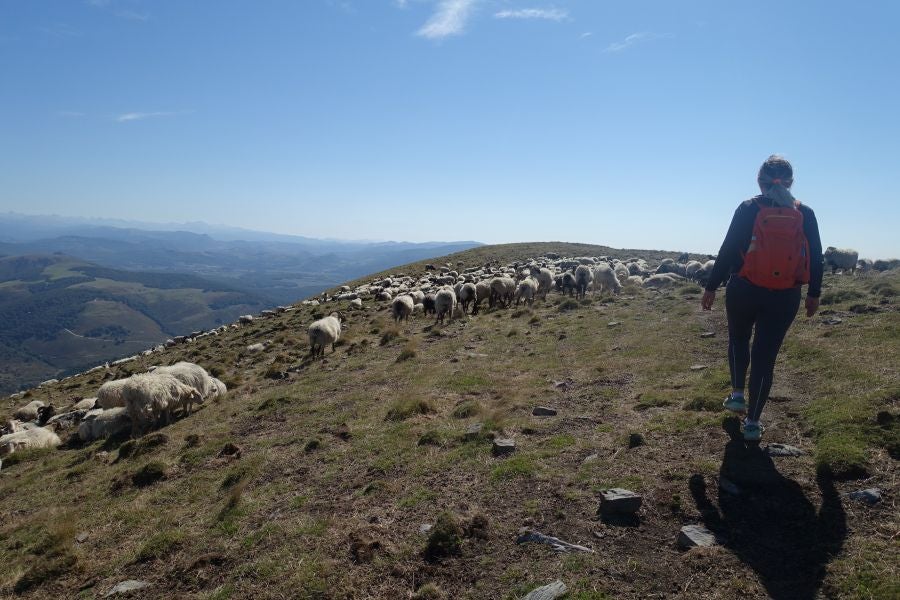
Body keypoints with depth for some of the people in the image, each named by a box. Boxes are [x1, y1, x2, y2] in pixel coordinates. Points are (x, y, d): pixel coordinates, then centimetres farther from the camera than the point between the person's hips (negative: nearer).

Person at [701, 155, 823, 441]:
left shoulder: (748, 209, -5)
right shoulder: (805, 214, 2)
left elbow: (728, 251, -6)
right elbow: (815, 257, 6)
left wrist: (712, 287, 0)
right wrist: (814, 294, 17)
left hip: (745, 290, -1)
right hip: (785, 297, 1)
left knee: (738, 339, 26)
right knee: (765, 355, 6)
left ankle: (737, 395, 27)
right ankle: (752, 422, 10)